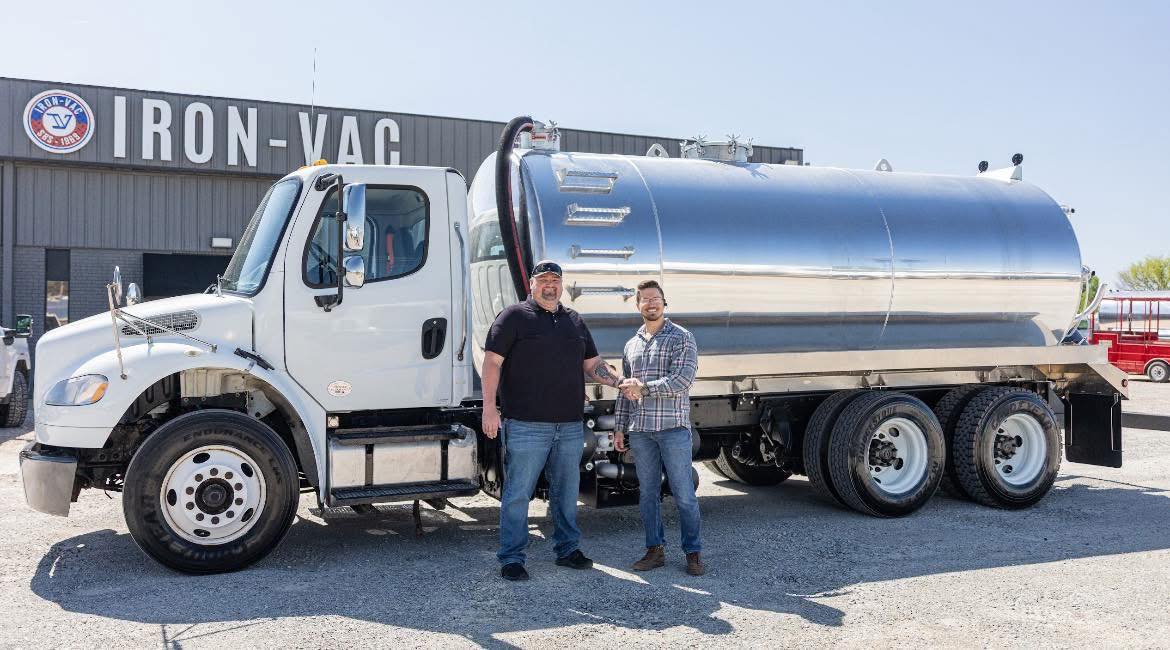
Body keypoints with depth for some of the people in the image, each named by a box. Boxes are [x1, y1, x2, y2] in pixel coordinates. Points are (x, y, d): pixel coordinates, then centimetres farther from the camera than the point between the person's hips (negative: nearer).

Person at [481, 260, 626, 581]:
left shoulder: (575, 321, 17)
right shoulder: (514, 317, -1)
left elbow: (593, 365, 19)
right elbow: (492, 362, -6)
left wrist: (620, 382, 1)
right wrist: (489, 406, -15)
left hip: (570, 426, 6)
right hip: (527, 425, -5)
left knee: (567, 492, 15)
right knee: (518, 493, -1)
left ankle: (567, 549, 28)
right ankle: (511, 559, 8)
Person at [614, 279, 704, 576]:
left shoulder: (682, 338, 0)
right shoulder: (631, 345, 16)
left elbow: (683, 380, -13)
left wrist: (644, 388, -13)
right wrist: (619, 427, 15)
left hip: (673, 428, -5)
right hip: (640, 430, 5)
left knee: (684, 494, -1)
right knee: (647, 493, 9)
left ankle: (693, 553, 9)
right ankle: (655, 550, 18)